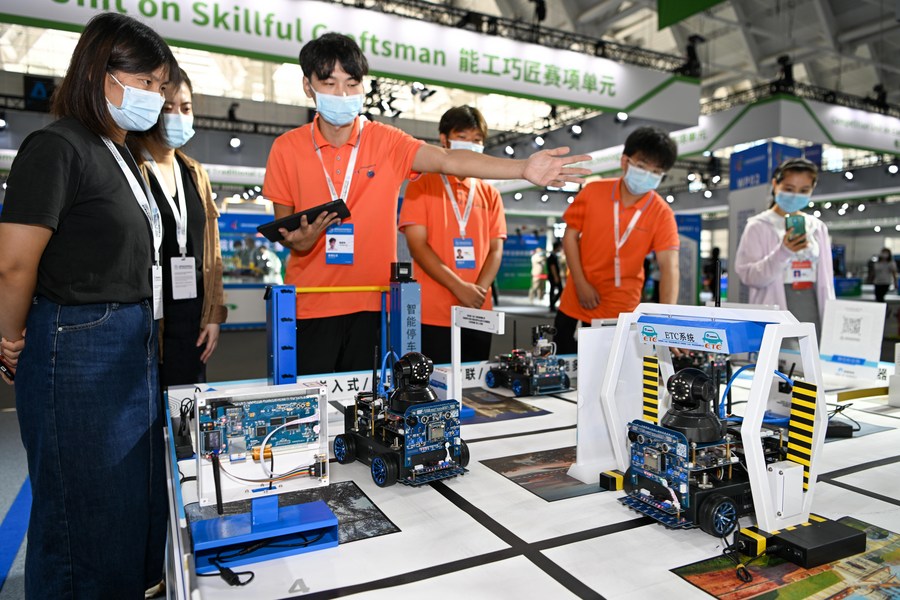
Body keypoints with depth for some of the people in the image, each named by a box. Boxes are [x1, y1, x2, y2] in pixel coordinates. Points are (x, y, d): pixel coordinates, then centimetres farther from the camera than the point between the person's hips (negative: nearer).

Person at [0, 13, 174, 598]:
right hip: (78, 352, -8)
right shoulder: (58, 147, -14)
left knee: (140, 502, 19)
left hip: (135, 349, 9)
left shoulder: (122, 157, 13)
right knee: (86, 518, 7)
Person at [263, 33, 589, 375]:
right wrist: (297, 239, -18)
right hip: (309, 305, 0)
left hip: (371, 304, 0)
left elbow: (448, 160, -17)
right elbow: (283, 225, 6)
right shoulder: (287, 148, 0)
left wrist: (523, 169, -30)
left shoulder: (385, 141, -3)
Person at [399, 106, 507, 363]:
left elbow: (495, 249, 8)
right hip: (433, 316, -4)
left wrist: (479, 289, -11)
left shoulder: (490, 194, 14)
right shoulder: (422, 185, 3)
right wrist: (459, 288, -16)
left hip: (478, 314, 4)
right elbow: (417, 244, -6)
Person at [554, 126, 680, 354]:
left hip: (620, 314, -1)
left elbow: (669, 266, -19)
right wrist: (581, 283, -9)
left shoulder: (662, 214, -10)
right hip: (576, 303, 1)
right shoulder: (593, 192, -6)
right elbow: (570, 236, 0)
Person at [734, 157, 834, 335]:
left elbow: (825, 278, 14)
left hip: (813, 316, 4)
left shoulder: (818, 228, 12)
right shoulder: (758, 226, -2)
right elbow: (749, 276, -10)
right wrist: (782, 252, -22)